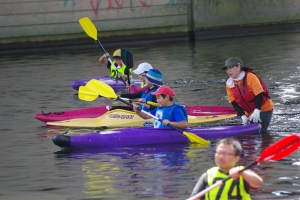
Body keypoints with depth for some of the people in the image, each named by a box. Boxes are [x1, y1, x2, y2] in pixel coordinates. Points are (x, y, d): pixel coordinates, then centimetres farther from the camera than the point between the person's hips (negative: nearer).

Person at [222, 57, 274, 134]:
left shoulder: (250, 77, -20)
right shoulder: (229, 85, -2)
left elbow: (259, 95, -22)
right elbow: (234, 103, -2)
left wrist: (257, 111, -30)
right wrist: (243, 116, -15)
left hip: (264, 108, -6)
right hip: (249, 112, 6)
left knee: (261, 131, -15)